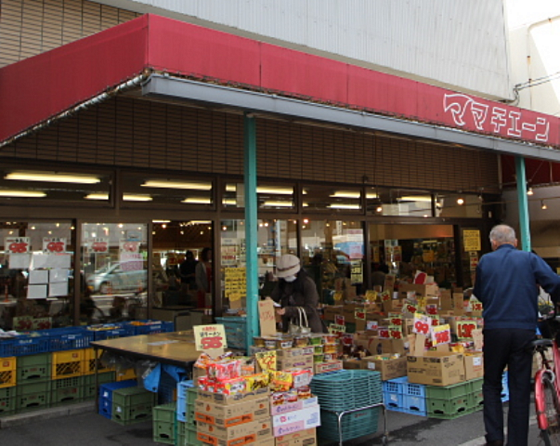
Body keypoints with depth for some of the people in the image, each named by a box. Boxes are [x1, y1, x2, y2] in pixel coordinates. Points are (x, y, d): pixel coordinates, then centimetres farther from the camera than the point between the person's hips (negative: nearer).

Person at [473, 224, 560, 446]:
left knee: (491, 384, 15)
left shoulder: (485, 261, 5)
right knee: (520, 389, 8)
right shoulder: (529, 259, 2)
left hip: (494, 330, 0)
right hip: (524, 330, 0)